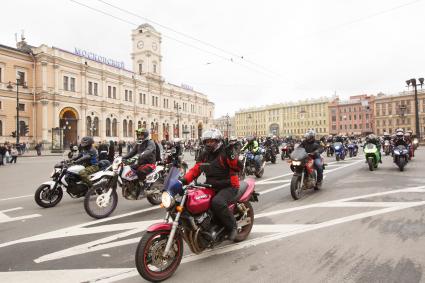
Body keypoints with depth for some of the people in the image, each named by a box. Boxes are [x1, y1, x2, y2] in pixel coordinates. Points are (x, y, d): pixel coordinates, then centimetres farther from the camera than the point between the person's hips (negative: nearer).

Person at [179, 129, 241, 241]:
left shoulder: (225, 152, -11)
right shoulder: (204, 154, 10)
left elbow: (237, 168, -21)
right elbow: (195, 169, 5)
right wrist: (184, 179, -10)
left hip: (228, 186, -7)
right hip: (211, 186, 7)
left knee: (217, 202, -34)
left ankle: (232, 226, -8)